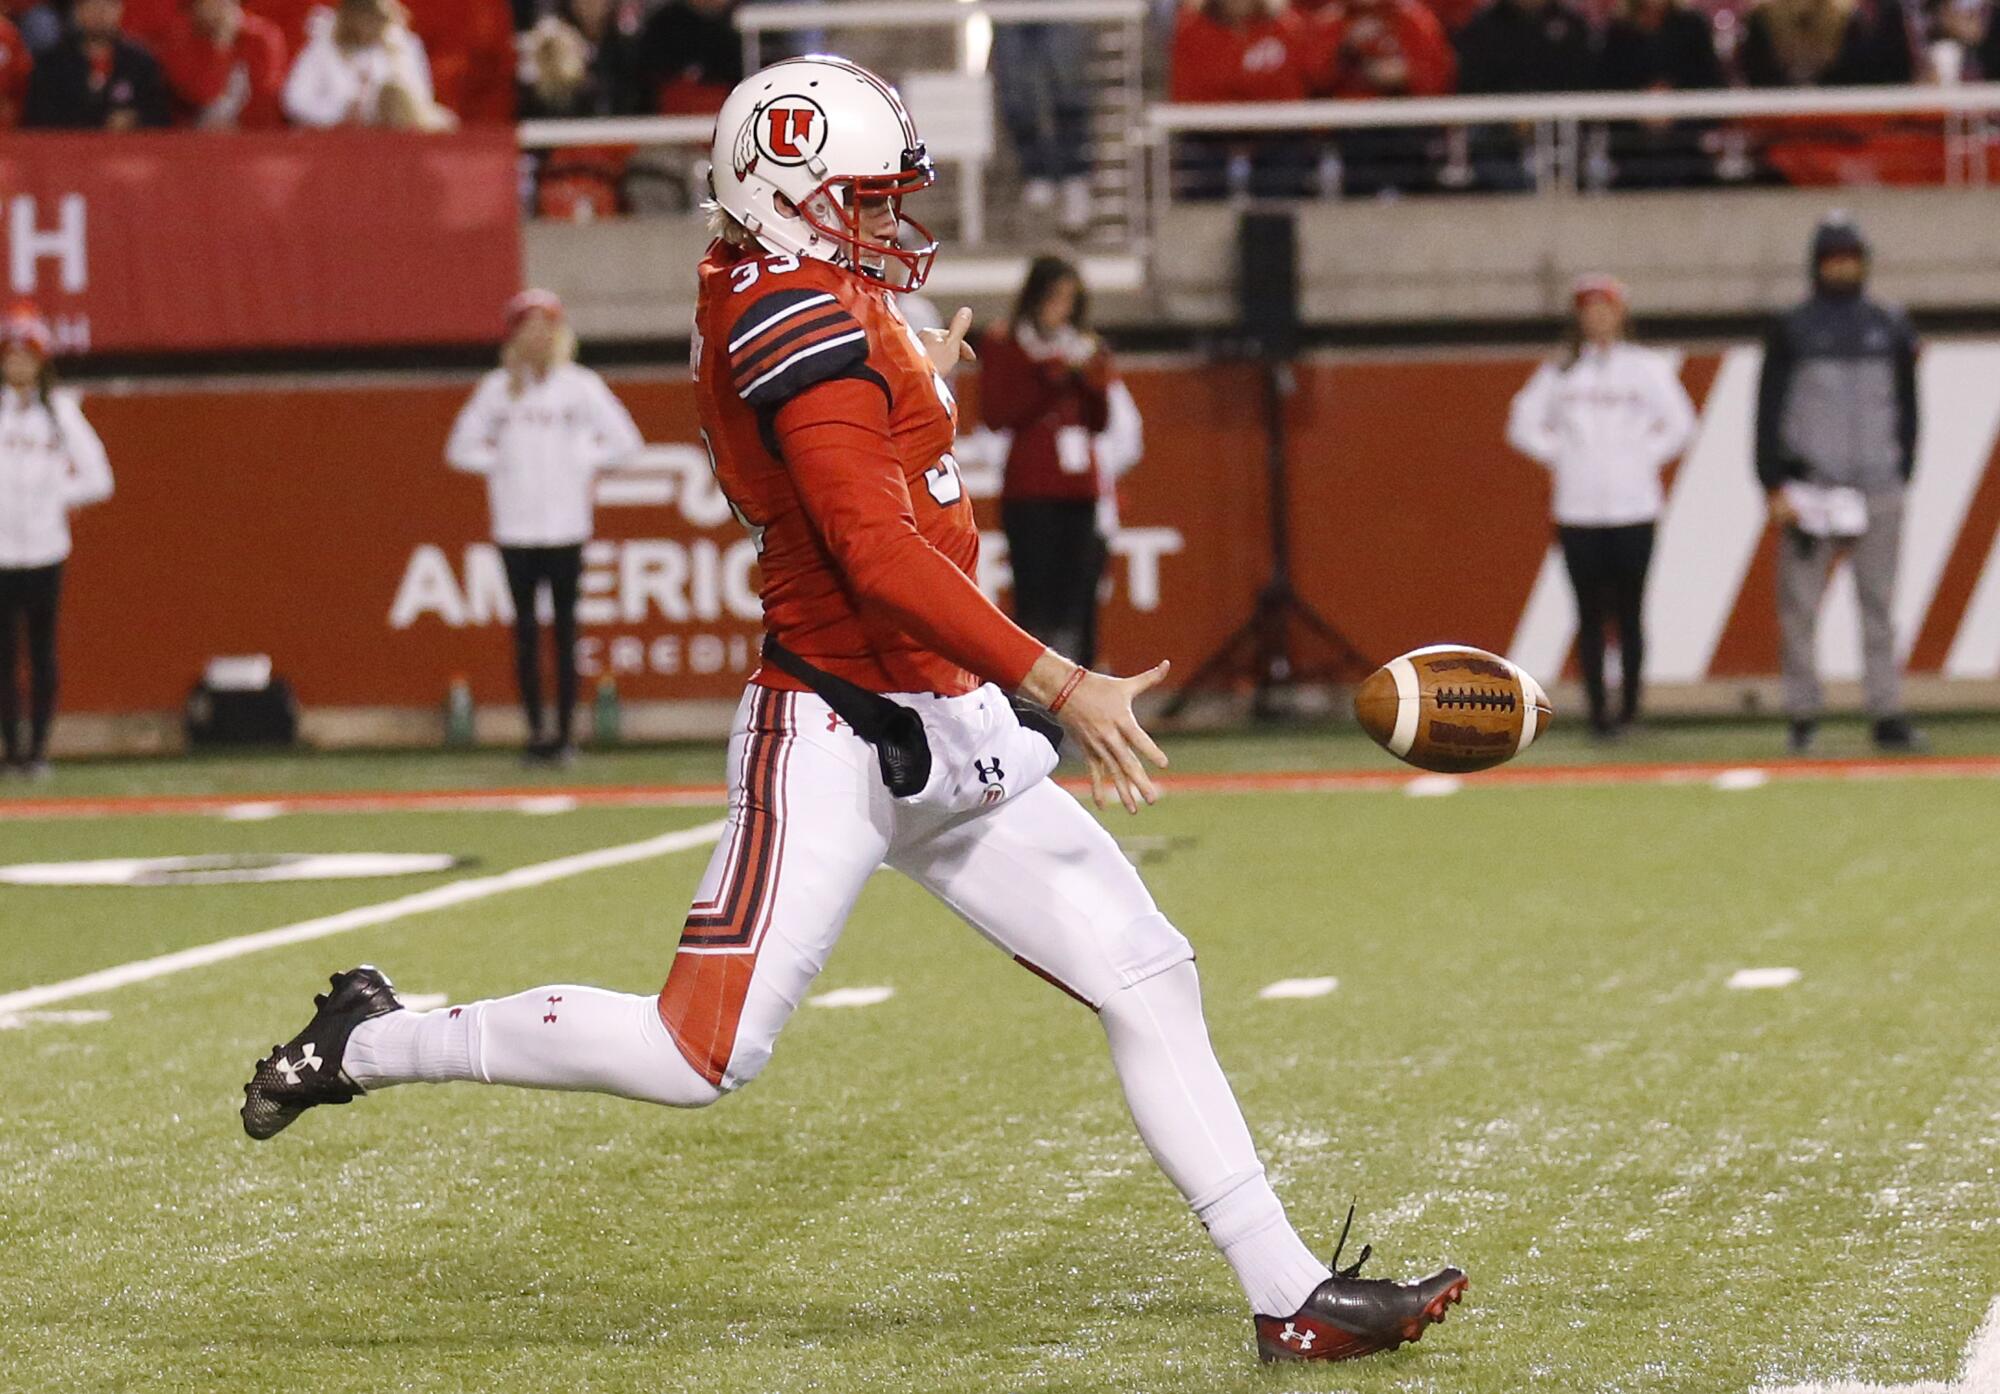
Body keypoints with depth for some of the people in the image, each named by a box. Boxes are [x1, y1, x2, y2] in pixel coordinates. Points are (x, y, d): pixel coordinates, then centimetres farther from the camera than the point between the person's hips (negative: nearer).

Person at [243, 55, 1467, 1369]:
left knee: (1148, 979, 6)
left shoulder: (782, 306, 12)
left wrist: (916, 391, 32)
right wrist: (1057, 686, -27)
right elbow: (877, 552, -25)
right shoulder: (808, 321, -17)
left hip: (948, 735, 10)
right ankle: (370, 1042, 9)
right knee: (701, 1054, -9)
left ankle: (1290, 1293, 8)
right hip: (837, 740, -10)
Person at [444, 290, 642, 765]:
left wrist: (584, 463, 0)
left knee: (565, 631, -1)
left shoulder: (580, 386, 2)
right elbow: (462, 447, 10)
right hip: (515, 529, 1)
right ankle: (536, 731, 6)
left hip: (566, 525, -1)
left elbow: (623, 440, 3)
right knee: (526, 631, 2)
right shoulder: (498, 388, 5)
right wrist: (502, 465, 0)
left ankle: (565, 731, 2)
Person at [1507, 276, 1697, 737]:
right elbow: (1523, 423, 12)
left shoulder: (1647, 367, 5)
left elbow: (1680, 425, 5)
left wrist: (1644, 456, -2)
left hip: (1634, 508, -1)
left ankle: (1630, 706, 5)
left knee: (1629, 612, -1)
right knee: (1590, 614, 0)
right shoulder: (1560, 371, 9)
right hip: (1578, 509, 1)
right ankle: (1598, 709, 3)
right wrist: (1561, 455, 2)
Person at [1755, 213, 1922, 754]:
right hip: (1809, 487, -2)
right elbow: (1769, 411, 2)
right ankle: (1803, 720, 2)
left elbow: (1907, 408, 15)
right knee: (1799, 607, -3)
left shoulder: (1890, 328, 11)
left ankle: (1888, 716, 0)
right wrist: (1775, 487, -5)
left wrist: (1902, 476, 8)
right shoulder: (1792, 330, 4)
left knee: (1880, 607, 0)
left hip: (1878, 489, 2)